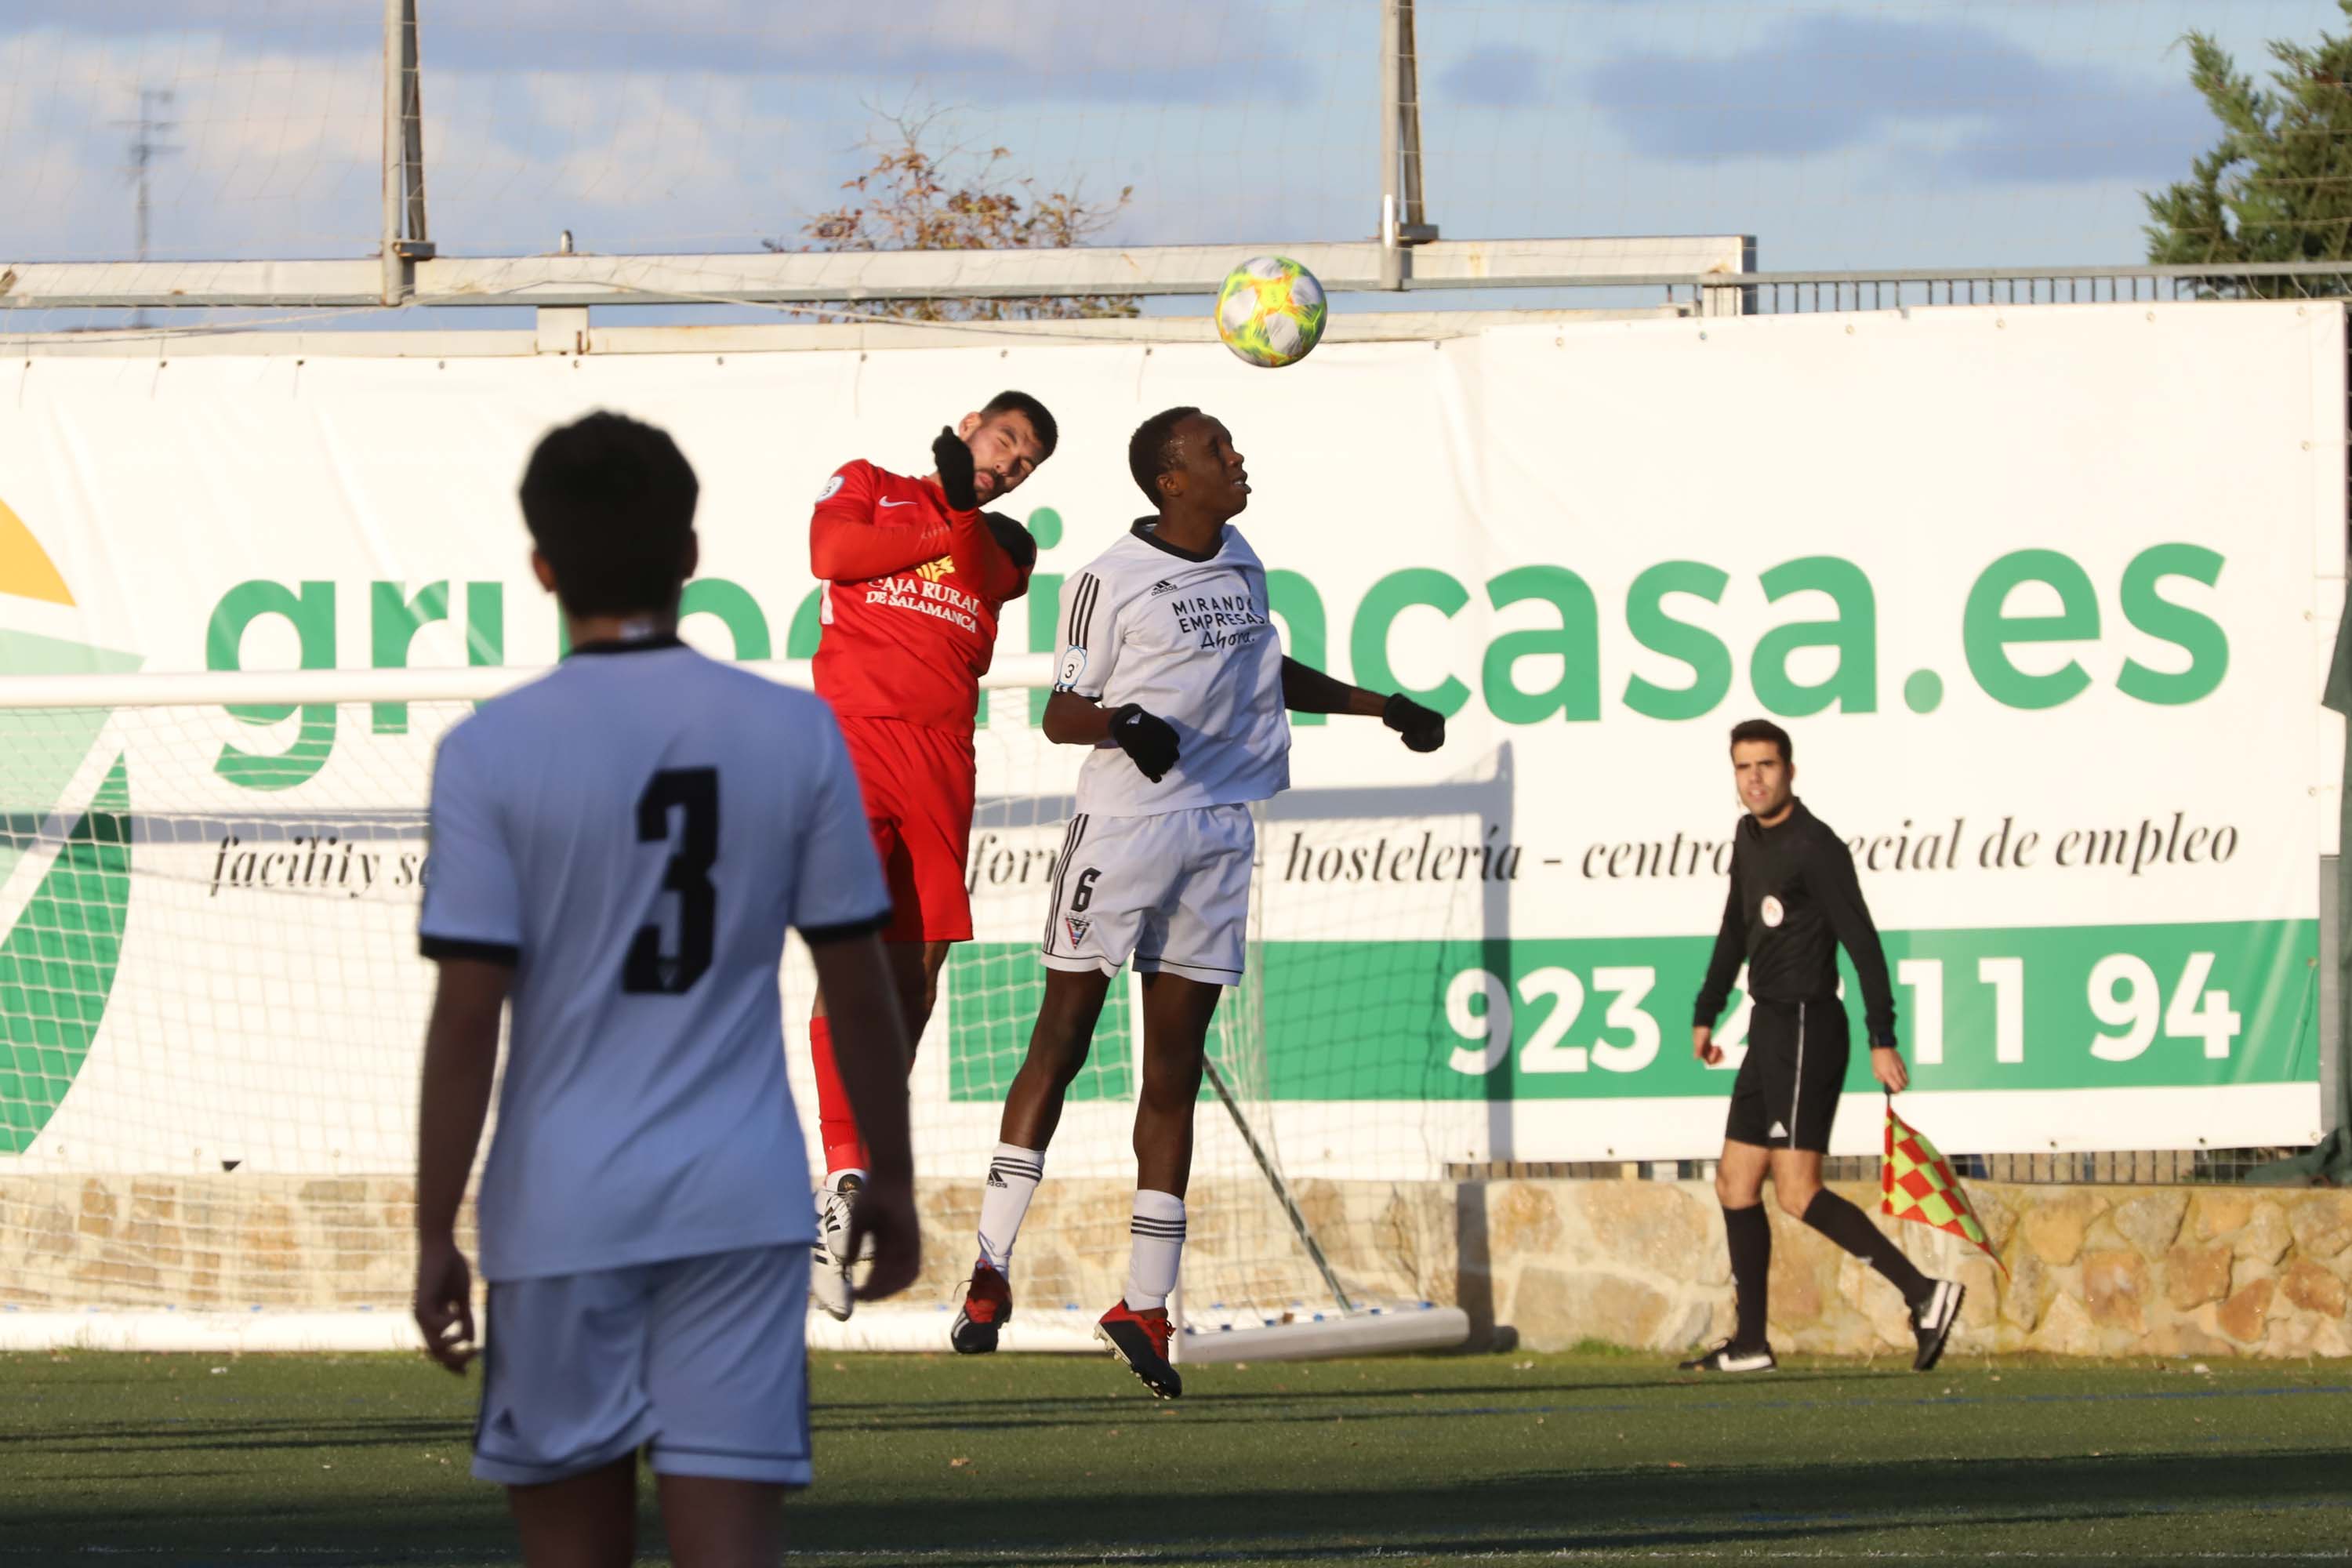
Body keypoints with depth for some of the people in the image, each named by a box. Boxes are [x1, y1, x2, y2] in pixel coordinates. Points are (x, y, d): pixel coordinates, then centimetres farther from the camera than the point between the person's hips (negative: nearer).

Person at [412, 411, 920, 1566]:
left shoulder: (490, 752, -6)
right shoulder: (794, 734, 0)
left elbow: (468, 1015, -9)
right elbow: (859, 984, 4)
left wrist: (436, 1235, -3)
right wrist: (889, 1180, 16)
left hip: (561, 1210, -1)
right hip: (740, 1205, 1)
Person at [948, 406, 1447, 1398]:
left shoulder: (1240, 564, 12)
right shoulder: (1111, 581, -7)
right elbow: (1061, 713, -6)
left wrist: (1380, 707, 30)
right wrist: (1124, 722, -26)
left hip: (1218, 831, 6)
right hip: (1121, 825, -6)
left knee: (1175, 1068, 4)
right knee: (1063, 1036, -7)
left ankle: (1146, 1306, 5)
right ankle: (991, 1269, -2)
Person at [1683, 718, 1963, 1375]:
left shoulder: (1814, 847, -14)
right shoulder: (1750, 839, 14)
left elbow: (1862, 943, -18)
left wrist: (1882, 1039, -23)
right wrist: (1705, 1013, 33)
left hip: (1806, 1027, -10)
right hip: (1771, 1027, 10)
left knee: (1797, 1191, -16)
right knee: (1736, 1183, 11)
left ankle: (1923, 1293, -19)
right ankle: (1750, 1343, 15)